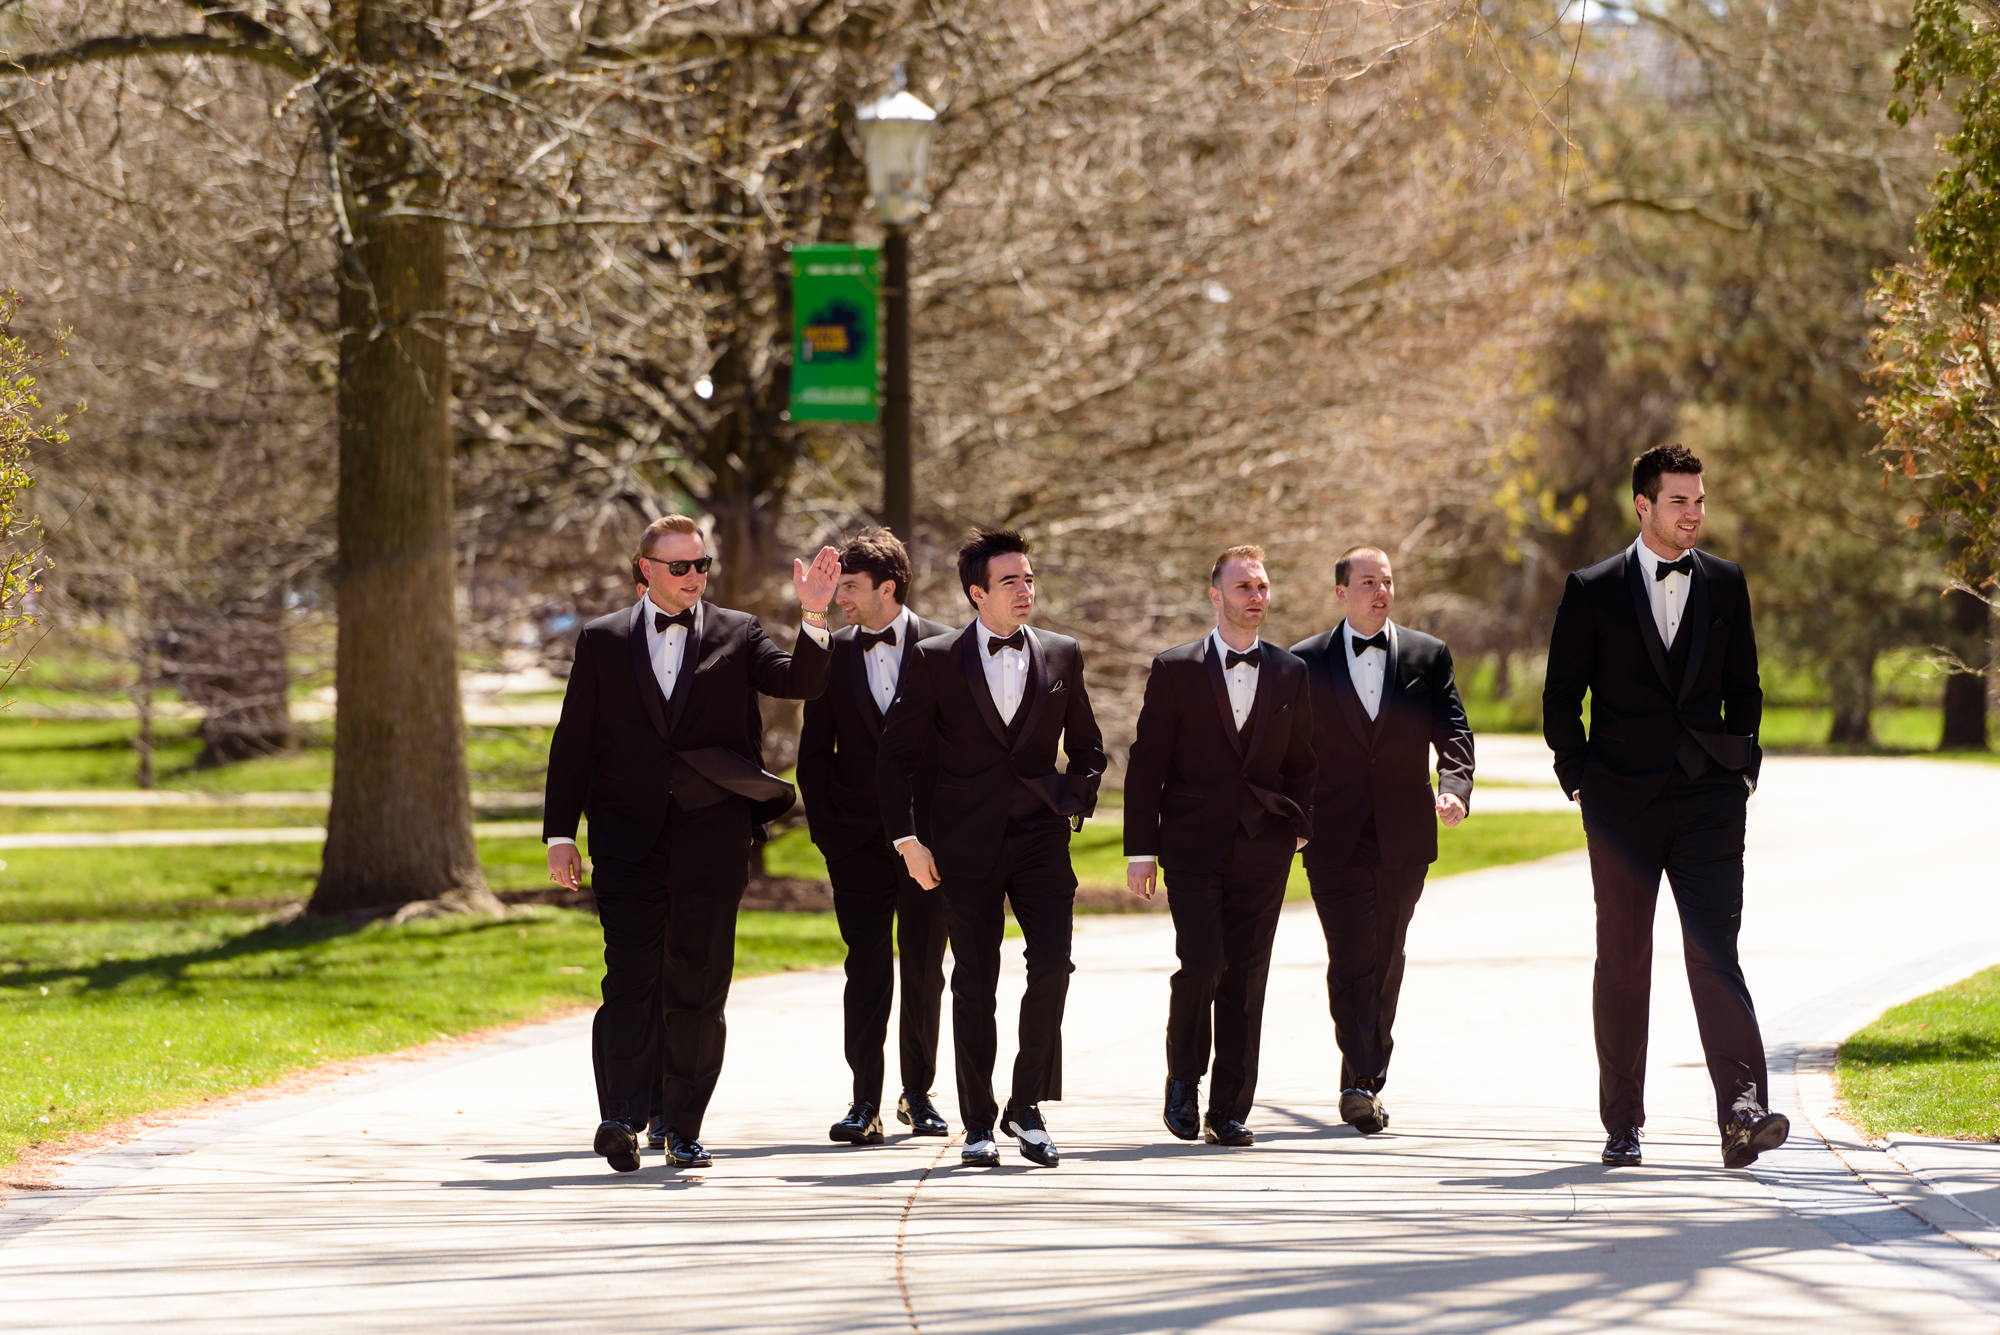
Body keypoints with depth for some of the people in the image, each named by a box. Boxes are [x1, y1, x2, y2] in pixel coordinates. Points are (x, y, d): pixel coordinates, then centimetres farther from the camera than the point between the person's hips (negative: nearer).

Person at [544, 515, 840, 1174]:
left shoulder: (737, 635, 8)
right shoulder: (603, 640, 9)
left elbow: (799, 682, -7)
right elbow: (572, 744, 9)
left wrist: (814, 617, -24)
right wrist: (560, 835, 3)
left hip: (713, 840, 1)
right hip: (628, 838, -1)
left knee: (697, 985, 3)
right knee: (632, 977, -12)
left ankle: (681, 1125, 11)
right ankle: (623, 1117, -20)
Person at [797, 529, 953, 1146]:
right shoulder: (833, 654, 6)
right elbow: (814, 752, 10)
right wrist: (824, 827, 0)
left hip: (928, 833, -1)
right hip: (859, 837, 1)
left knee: (924, 968, 6)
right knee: (866, 968, -5)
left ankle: (919, 1094, 18)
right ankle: (865, 1102, -6)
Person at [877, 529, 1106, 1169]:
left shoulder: (1061, 656, 8)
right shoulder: (934, 659, 1)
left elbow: (1087, 747, 19)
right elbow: (899, 752, 3)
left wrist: (1072, 804, 3)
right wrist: (907, 839, -4)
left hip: (1041, 843, 1)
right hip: (966, 846, -1)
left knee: (1051, 964, -14)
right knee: (974, 983, 1)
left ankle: (1027, 1106, 1)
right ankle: (979, 1123, 10)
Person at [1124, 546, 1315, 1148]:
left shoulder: (1290, 673, 10)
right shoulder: (1175, 670, 1)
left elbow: (1301, 760, 16)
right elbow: (1146, 764, 2)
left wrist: (1301, 826, 2)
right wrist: (1141, 850, -3)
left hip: (1263, 849, 3)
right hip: (1194, 845, -3)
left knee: (1246, 980, 1)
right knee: (1201, 965, -14)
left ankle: (1228, 1111, 6)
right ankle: (1183, 1079, 10)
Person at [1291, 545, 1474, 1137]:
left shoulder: (1429, 656, 6)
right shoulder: (1307, 662, 3)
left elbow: (1453, 733, 0)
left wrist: (1454, 787, -19)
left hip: (1404, 838, 2)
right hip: (1336, 838, -2)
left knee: (1386, 961, 11)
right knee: (1351, 959, -13)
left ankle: (1367, 1082, 23)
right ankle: (1361, 1078, -21)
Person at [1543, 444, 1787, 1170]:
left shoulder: (1725, 584, 9)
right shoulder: (1593, 590, 1)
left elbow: (1743, 687, 16)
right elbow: (1561, 696, 5)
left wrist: (1743, 769, 8)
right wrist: (1579, 780, 0)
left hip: (1708, 798, 1)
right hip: (1622, 802, -1)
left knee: (1715, 950, -12)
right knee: (1622, 961, 6)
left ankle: (1742, 1114, -23)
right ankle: (1622, 1123, 15)